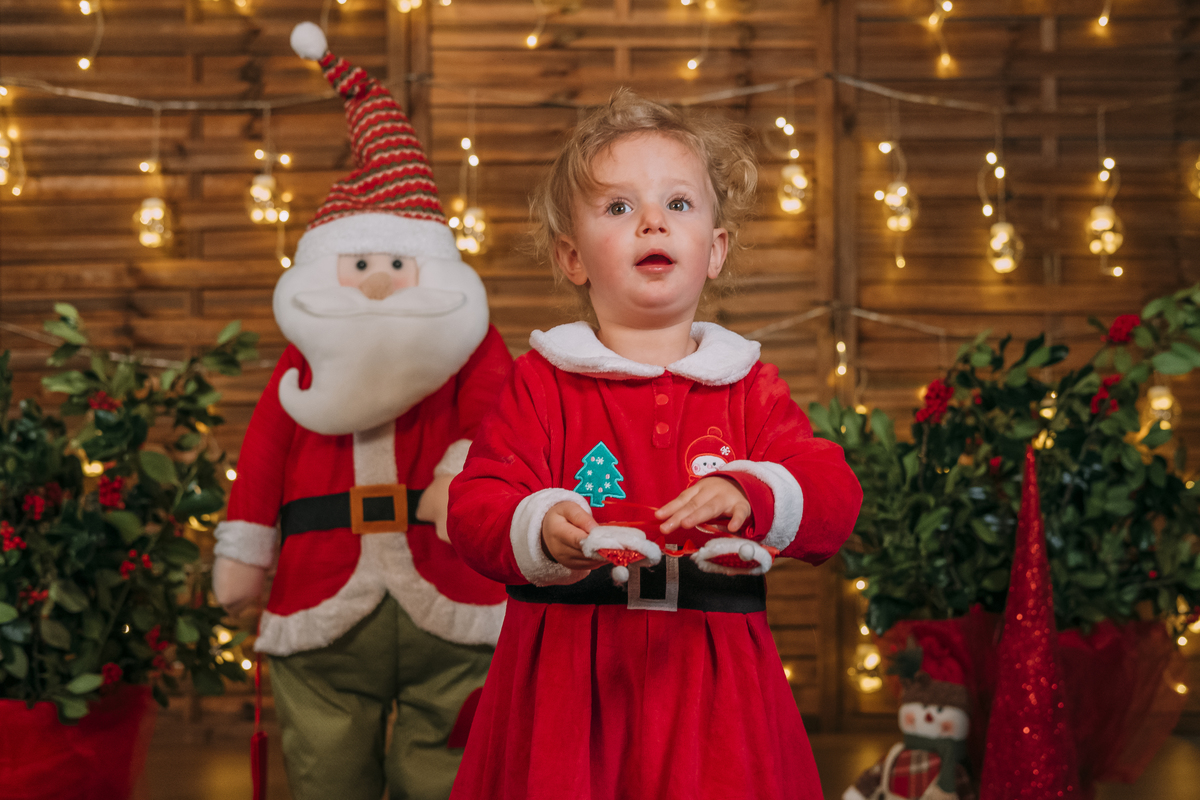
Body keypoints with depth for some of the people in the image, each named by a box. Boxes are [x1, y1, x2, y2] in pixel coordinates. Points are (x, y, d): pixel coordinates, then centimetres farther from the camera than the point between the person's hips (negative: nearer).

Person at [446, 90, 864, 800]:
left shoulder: (750, 387, 9)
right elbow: (476, 506, -4)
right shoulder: (541, 382, 4)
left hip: (709, 679, 2)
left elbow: (834, 496, -2)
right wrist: (540, 529, -25)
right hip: (567, 675, -1)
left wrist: (749, 496, -22)